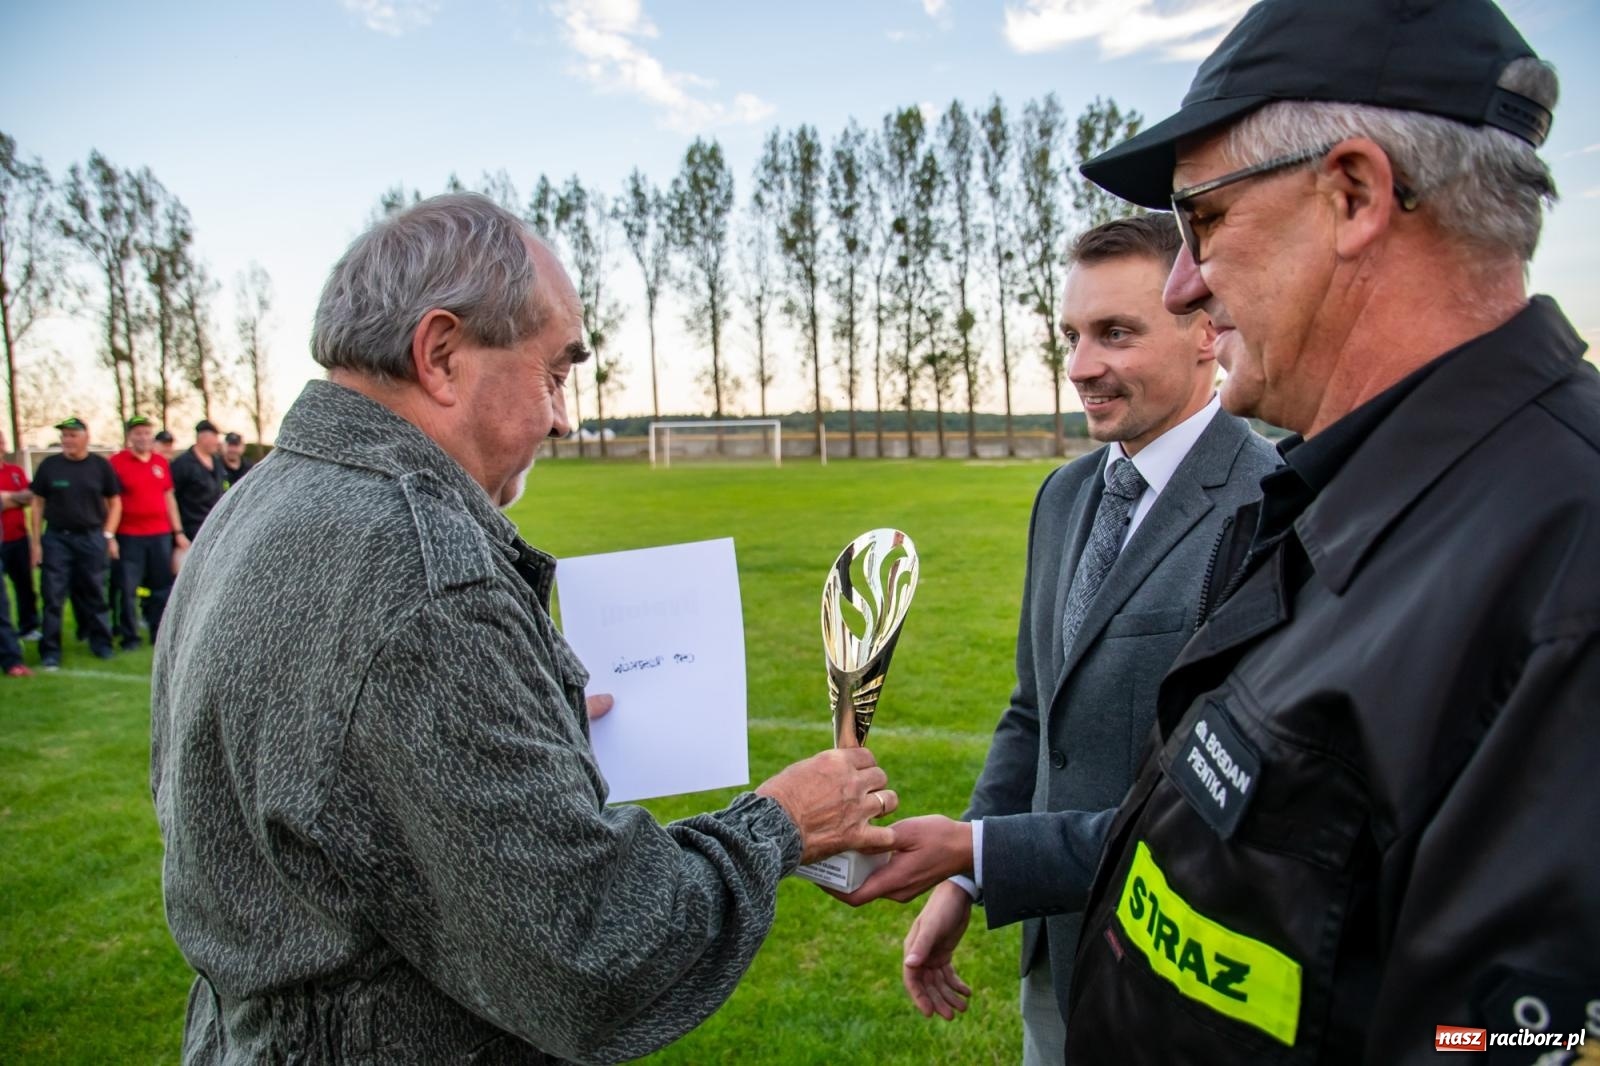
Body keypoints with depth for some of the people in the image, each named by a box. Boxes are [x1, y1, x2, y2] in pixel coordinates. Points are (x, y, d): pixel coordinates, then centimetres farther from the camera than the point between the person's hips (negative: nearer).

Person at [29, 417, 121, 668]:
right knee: (53, 596, 0)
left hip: (92, 538, 0)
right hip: (56, 538, 0)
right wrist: (36, 541, 2)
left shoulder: (100, 465, 2)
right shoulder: (49, 465, 3)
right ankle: (50, 652, 7)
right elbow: (38, 503, 6)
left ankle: (101, 643, 19)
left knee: (94, 594, 8)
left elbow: (114, 502, 7)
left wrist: (108, 535, -1)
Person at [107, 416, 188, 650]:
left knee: (162, 587, 9)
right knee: (127, 589, 2)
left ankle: (159, 633, 19)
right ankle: (129, 636, 12)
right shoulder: (117, 462, -3)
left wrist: (178, 532, 12)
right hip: (129, 536, -4)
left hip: (160, 534, 4)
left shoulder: (161, 462, 10)